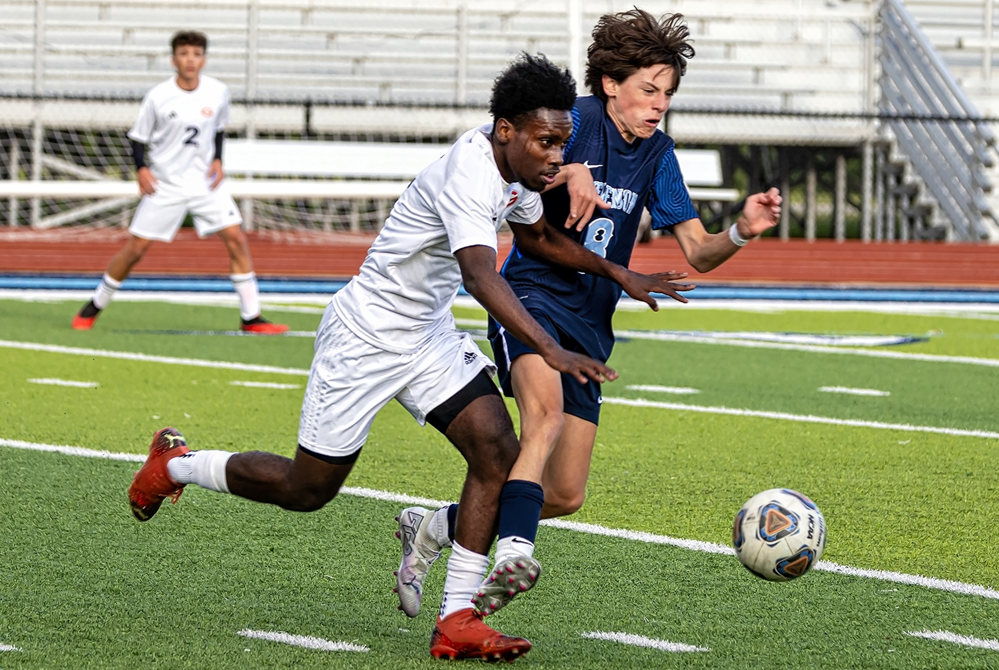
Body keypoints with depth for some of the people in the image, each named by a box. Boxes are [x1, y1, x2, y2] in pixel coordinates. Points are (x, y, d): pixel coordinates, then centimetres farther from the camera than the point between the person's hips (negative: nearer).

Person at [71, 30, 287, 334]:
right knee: (136, 248, -3)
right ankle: (95, 306, 15)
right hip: (165, 184, -2)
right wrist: (141, 168, -16)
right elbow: (138, 137, 0)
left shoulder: (218, 92, -3)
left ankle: (251, 317, -4)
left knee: (236, 238, -10)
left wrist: (218, 160, -1)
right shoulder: (158, 97, -11)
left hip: (205, 182, 2)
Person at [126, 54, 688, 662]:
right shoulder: (469, 173, -30)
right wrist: (551, 351, -55)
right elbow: (481, 275, -45)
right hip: (366, 336, -8)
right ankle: (175, 465, 30)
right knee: (308, 489, 4)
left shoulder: (515, 164, 0)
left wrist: (616, 272, 12)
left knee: (498, 451, -12)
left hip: (431, 338, 8)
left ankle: (456, 621, -8)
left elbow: (543, 237, 22)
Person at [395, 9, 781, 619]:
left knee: (566, 495, 5)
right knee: (546, 409, -37)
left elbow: (697, 252, 8)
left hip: (589, 327, 7)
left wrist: (742, 231, -12)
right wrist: (570, 172, -37)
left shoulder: (656, 152, 9)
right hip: (531, 296, -7)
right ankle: (516, 554, -51)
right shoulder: (577, 122, -9)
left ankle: (435, 528, 24)